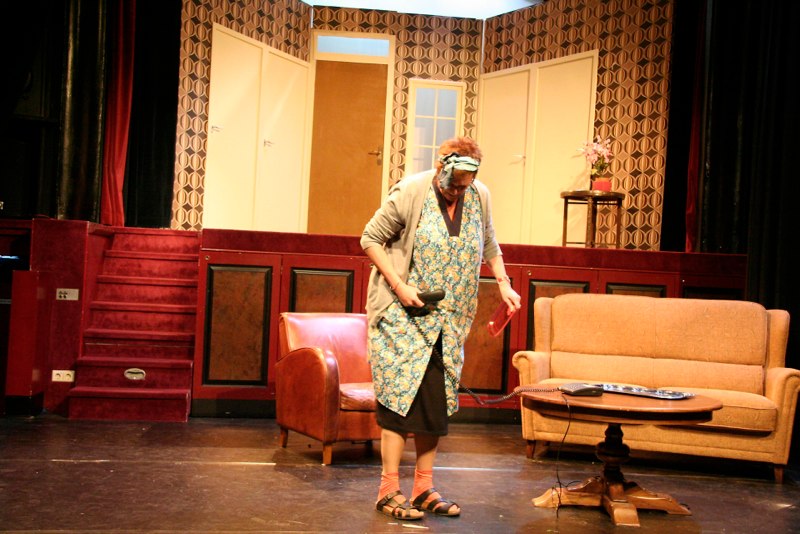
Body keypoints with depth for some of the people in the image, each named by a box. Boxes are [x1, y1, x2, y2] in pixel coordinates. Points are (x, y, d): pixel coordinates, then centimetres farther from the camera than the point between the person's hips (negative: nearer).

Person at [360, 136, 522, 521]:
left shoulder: (480, 197, 2)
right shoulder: (410, 193, -13)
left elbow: (489, 246, 19)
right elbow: (371, 239, -7)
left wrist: (503, 284, 6)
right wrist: (399, 285, -16)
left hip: (448, 319, 5)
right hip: (403, 315, -5)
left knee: (437, 401, 4)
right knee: (401, 394, -9)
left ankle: (424, 489, 14)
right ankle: (389, 490, -1)